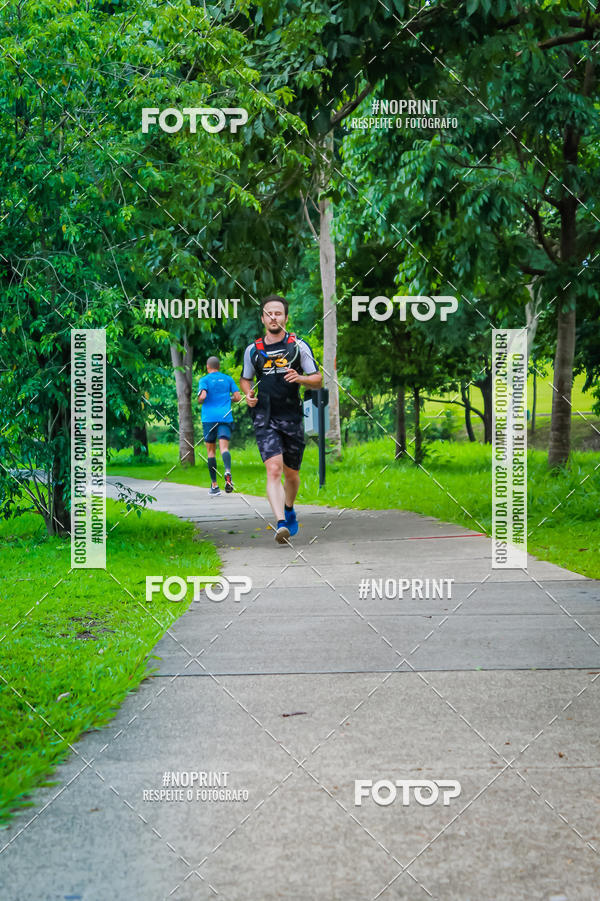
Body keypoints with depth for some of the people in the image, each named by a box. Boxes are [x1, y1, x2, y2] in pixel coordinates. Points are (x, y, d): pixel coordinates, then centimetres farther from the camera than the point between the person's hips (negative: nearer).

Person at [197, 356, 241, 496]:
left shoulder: (205, 380, 3)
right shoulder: (228, 379, 12)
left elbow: (202, 396, -13)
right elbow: (238, 397, 7)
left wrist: (199, 401, 9)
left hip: (209, 418, -1)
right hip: (225, 417, 1)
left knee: (211, 451, 7)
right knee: (224, 447, -11)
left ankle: (214, 485, 7)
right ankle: (227, 471, -42)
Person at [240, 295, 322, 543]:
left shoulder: (299, 346, 3)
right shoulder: (253, 350, 7)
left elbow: (318, 380, 5)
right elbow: (245, 378, 23)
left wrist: (299, 378, -15)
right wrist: (248, 394, 1)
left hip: (292, 418, 1)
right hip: (265, 419, 0)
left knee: (291, 474, 12)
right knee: (273, 469, -18)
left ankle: (289, 510, 42)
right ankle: (281, 524, -26)